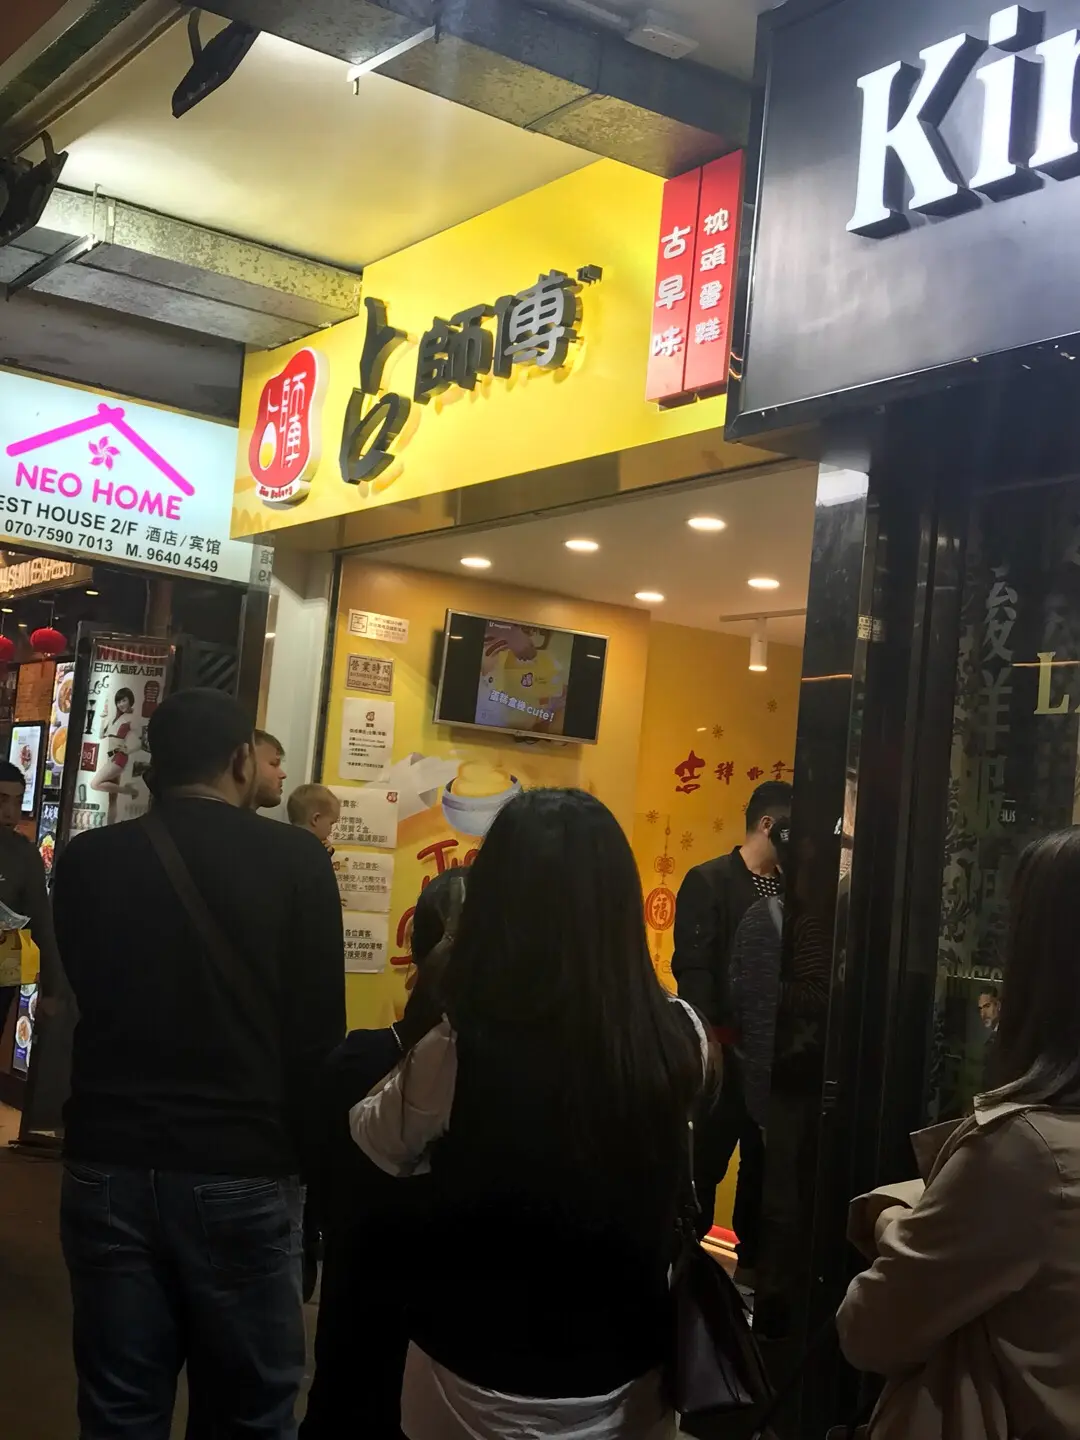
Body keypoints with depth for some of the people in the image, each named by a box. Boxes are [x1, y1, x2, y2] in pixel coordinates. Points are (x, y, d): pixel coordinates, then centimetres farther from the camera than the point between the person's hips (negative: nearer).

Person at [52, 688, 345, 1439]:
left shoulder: (86, 860, 1)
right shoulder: (296, 860, -7)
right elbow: (321, 1026, -5)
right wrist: (305, 1158, 5)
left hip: (109, 1164, 3)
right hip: (243, 1172, -2)